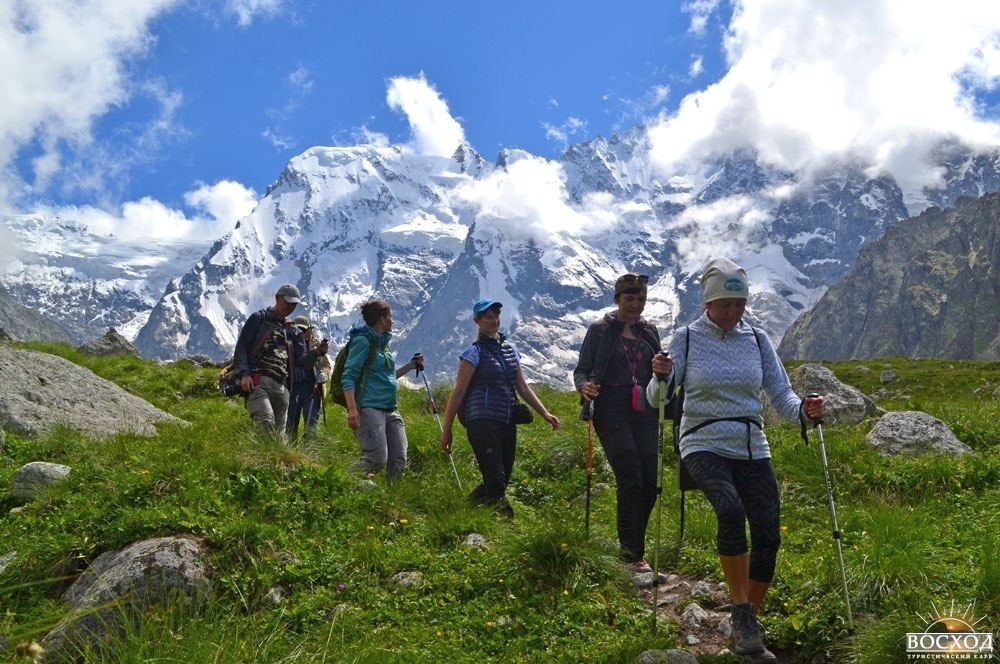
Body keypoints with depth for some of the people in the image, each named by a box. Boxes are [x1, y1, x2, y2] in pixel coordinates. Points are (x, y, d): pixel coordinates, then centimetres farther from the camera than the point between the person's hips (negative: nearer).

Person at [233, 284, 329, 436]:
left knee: (279, 431, 4)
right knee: (267, 423, -27)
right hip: (257, 382, -5)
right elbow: (241, 347, 4)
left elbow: (300, 360, 14)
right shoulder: (258, 319, 11)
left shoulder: (294, 332, 24)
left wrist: (316, 352, -7)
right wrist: (244, 373, -11)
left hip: (281, 386, 6)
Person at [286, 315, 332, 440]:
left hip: (311, 387, -2)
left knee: (311, 418, -9)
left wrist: (322, 377, -12)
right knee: (291, 419, 5)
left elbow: (326, 364, 5)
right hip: (293, 387, 2)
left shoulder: (315, 343, 8)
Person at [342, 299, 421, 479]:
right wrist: (352, 408, -25)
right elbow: (348, 377, -14)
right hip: (369, 409, -9)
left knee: (399, 461, 2)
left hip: (390, 410, 9)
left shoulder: (383, 342, 19)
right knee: (377, 460, -17)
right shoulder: (362, 341, -7)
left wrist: (411, 365, 21)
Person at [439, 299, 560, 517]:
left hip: (507, 424, 7)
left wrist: (545, 413, 11)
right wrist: (446, 430, -7)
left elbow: (523, 387, 19)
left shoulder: (510, 350, 16)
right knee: (496, 482, -13)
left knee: (501, 480, 11)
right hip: (483, 423, -7)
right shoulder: (474, 352, -3)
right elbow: (458, 392, -5)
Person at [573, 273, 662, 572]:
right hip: (612, 412, -4)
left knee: (650, 482, 0)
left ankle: (631, 544, 18)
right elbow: (581, 369, 2)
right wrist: (584, 386, -20)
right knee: (630, 478, -14)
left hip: (644, 413, 5)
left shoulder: (650, 331, 14)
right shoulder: (600, 330, 2)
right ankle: (633, 553, -7)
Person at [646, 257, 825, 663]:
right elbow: (657, 399, -5)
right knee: (731, 510, -30)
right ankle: (741, 612, -14)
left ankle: (746, 628, 12)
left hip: (752, 447, 4)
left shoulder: (757, 340, 7)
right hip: (704, 444, -3)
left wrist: (803, 410, -16)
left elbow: (780, 394, 5)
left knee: (768, 534, -8)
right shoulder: (686, 338, -1)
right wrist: (661, 377, -27)